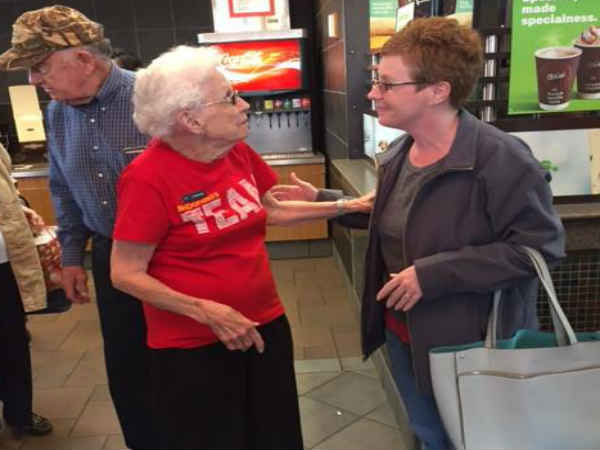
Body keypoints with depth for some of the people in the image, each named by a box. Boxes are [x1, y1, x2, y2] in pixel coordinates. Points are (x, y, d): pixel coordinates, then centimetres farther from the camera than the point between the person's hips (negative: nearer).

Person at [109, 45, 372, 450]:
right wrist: (206, 311, -26)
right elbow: (126, 275, -17)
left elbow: (269, 211, 13)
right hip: (193, 346, -6)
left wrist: (346, 206, 8)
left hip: (265, 326, 6)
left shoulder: (239, 153, -2)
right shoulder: (149, 178, -21)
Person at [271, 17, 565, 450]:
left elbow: (539, 244, -25)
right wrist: (321, 200, 12)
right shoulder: (399, 154, 2)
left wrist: (434, 273, -28)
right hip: (403, 334, 7)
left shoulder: (499, 157, -24)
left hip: (472, 344, -7)